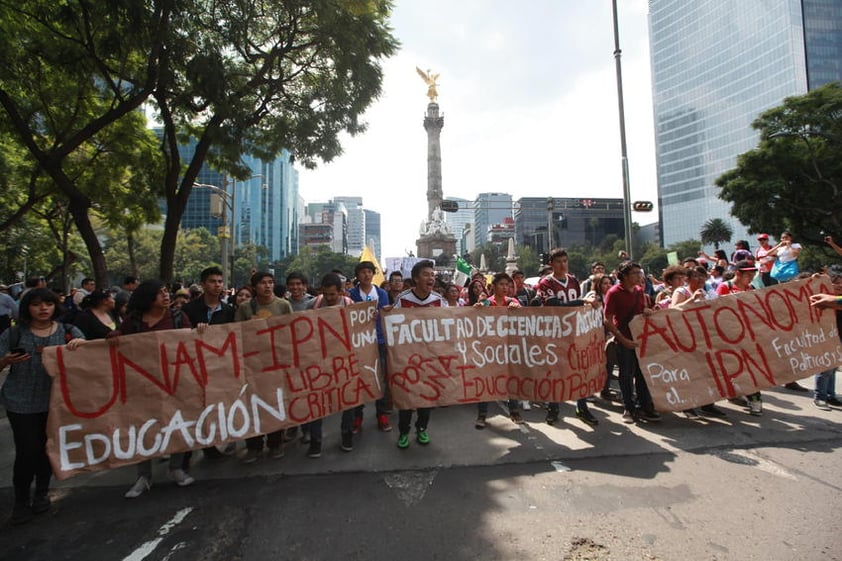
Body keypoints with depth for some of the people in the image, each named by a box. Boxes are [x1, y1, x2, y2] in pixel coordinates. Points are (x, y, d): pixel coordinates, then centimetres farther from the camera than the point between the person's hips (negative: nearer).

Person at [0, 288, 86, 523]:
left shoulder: (69, 331, 0)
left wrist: (82, 343, -22)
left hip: (56, 401, 1)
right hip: (21, 402, -1)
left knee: (48, 449, 10)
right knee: (27, 451, -2)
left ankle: (42, 493, 31)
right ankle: (21, 500, 20)